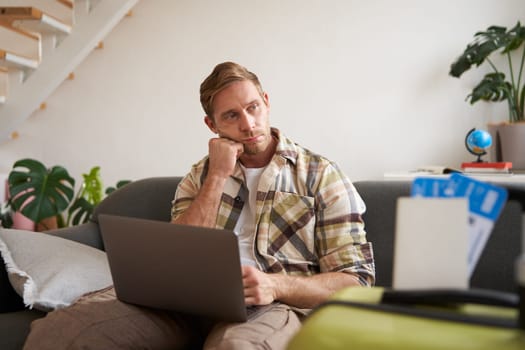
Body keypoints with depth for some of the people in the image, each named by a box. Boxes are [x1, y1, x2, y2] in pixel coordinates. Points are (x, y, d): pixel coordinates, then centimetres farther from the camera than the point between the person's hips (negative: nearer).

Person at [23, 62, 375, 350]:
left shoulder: (320, 174, 6)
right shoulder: (201, 175, 18)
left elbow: (356, 281, 1)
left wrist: (276, 285, -18)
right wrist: (217, 177, -2)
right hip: (194, 295, 3)